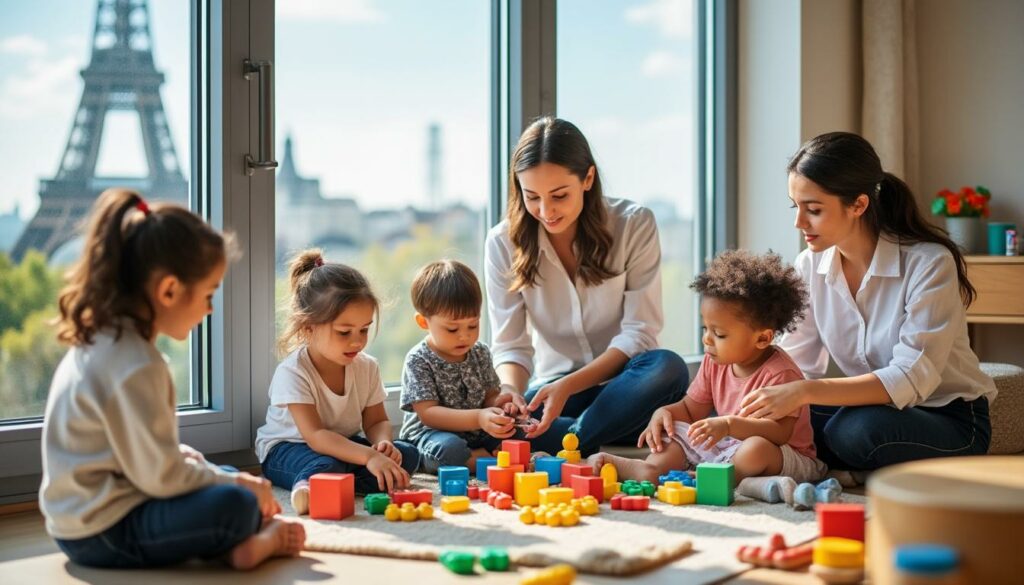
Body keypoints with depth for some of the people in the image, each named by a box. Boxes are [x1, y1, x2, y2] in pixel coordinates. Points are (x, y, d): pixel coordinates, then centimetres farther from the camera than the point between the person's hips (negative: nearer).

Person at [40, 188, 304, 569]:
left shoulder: (102, 339, 8)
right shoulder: (135, 367, -24)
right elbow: (160, 477, -22)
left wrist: (186, 457, 4)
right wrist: (235, 483, -9)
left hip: (81, 517, 11)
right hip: (103, 533, -11)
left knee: (230, 481, 21)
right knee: (236, 505, -27)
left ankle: (231, 542, -5)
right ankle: (257, 544, 2)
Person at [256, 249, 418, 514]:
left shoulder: (367, 367, -6)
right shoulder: (292, 373, -25)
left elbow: (376, 421, 1)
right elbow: (315, 436, -33)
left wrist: (382, 443, -26)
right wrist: (368, 457, -46)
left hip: (344, 443, 9)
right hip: (286, 448, -9)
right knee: (326, 468, -44)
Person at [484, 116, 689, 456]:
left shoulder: (634, 225, -9)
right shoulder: (504, 242, -4)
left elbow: (639, 331, -11)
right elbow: (509, 344, -4)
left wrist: (569, 385, -25)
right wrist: (510, 390, -28)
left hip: (621, 392, 0)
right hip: (553, 394, 0)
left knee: (667, 368, -35)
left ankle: (561, 447, -22)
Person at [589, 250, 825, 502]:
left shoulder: (779, 374, -21)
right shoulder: (715, 363, 3)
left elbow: (780, 431, -31)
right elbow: (691, 409, 11)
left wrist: (729, 424, -41)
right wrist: (664, 412, -11)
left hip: (786, 457, -8)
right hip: (728, 444, 8)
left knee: (756, 448, -39)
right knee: (673, 428, 0)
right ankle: (652, 468, -28)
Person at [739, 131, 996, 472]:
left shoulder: (929, 263, -22)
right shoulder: (810, 266, -3)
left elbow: (910, 379, -30)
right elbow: (798, 364, -3)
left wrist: (806, 392, -40)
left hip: (951, 422, -5)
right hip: (874, 409, 5)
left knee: (857, 429, -36)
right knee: (771, 423, -20)